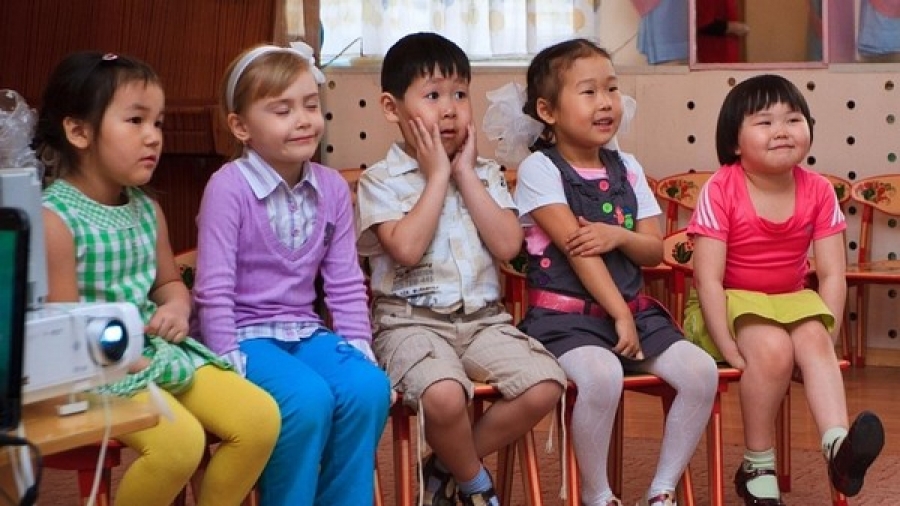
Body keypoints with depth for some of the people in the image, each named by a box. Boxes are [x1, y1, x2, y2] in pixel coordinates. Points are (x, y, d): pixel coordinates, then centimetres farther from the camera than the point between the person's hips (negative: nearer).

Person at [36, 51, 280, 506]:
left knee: (259, 417, -6)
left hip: (159, 349, 8)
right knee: (180, 440, -30)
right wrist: (132, 361, -20)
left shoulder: (147, 209, 9)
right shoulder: (54, 217, -15)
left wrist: (177, 308, 0)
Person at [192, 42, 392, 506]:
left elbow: (346, 284, 8)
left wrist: (359, 349, -1)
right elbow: (214, 291, -13)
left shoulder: (332, 187, 3)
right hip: (247, 335, -5)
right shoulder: (229, 186, -13)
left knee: (369, 387, -22)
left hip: (306, 331, 5)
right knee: (309, 397, -31)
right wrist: (231, 367, -17)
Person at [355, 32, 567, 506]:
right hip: (411, 320, -4)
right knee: (444, 395, -35)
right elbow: (407, 249, -19)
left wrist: (465, 173, -3)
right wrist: (437, 175, -10)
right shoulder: (380, 181, -2)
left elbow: (508, 245, -4)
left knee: (545, 385, -20)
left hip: (483, 318, 5)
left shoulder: (485, 173, 11)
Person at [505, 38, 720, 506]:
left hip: (633, 308, 6)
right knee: (601, 375, -36)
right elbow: (576, 248, -13)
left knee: (701, 371, -16)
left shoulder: (627, 168, 11)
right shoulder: (539, 169, -6)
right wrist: (620, 316, -17)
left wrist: (619, 236, -13)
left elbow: (654, 251, 10)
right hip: (565, 314, -6)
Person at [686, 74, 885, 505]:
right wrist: (729, 348, -24)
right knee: (773, 349, -31)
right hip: (733, 302, -4)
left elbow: (832, 274, -4)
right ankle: (757, 468, -17)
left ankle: (837, 446, -41)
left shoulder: (818, 191, -6)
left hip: (791, 301, 4)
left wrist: (826, 334, -16)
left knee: (812, 341, -28)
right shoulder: (721, 191, -17)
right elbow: (708, 277, -20)